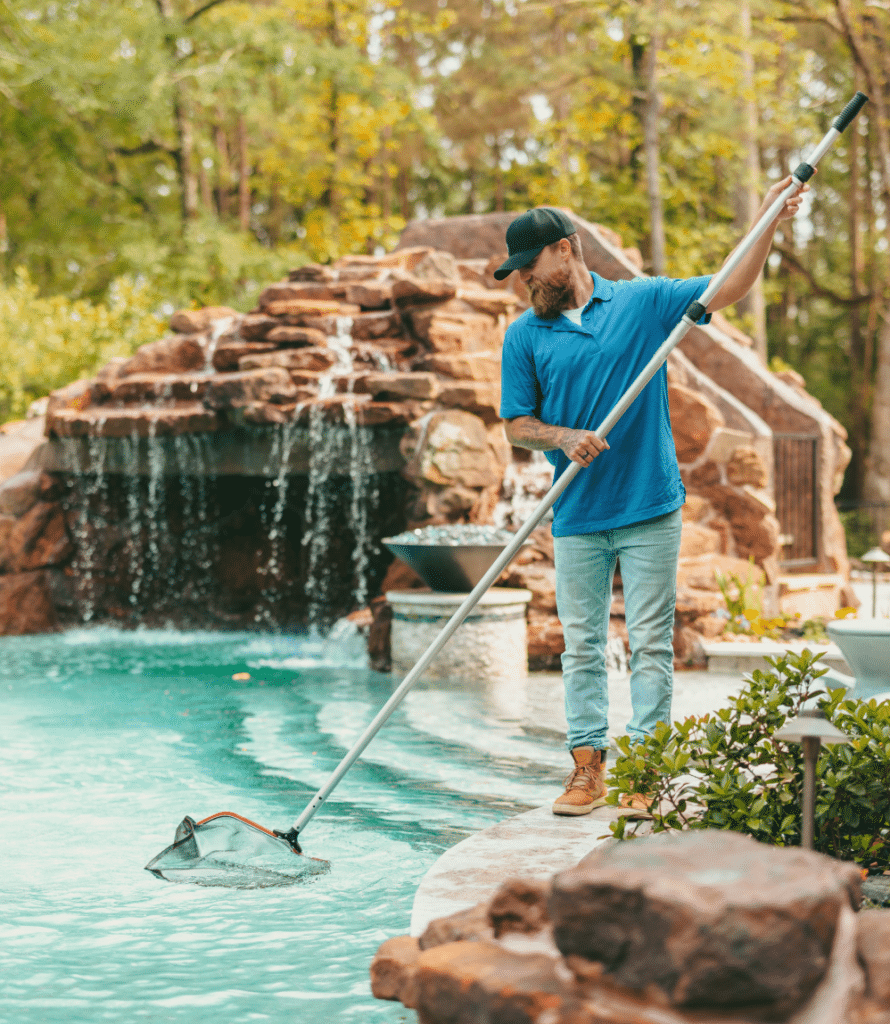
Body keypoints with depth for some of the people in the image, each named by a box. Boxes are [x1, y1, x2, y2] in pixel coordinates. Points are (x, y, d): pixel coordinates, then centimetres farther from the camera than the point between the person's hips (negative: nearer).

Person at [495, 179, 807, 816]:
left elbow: (732, 288, 4)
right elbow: (517, 426, 5)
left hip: (650, 508, -1)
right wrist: (564, 437, -14)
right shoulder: (525, 335, 6)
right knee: (582, 646, 5)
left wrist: (768, 223, -9)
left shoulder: (644, 302, 4)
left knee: (651, 642, 1)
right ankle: (588, 765, 13)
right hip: (577, 517, 2)